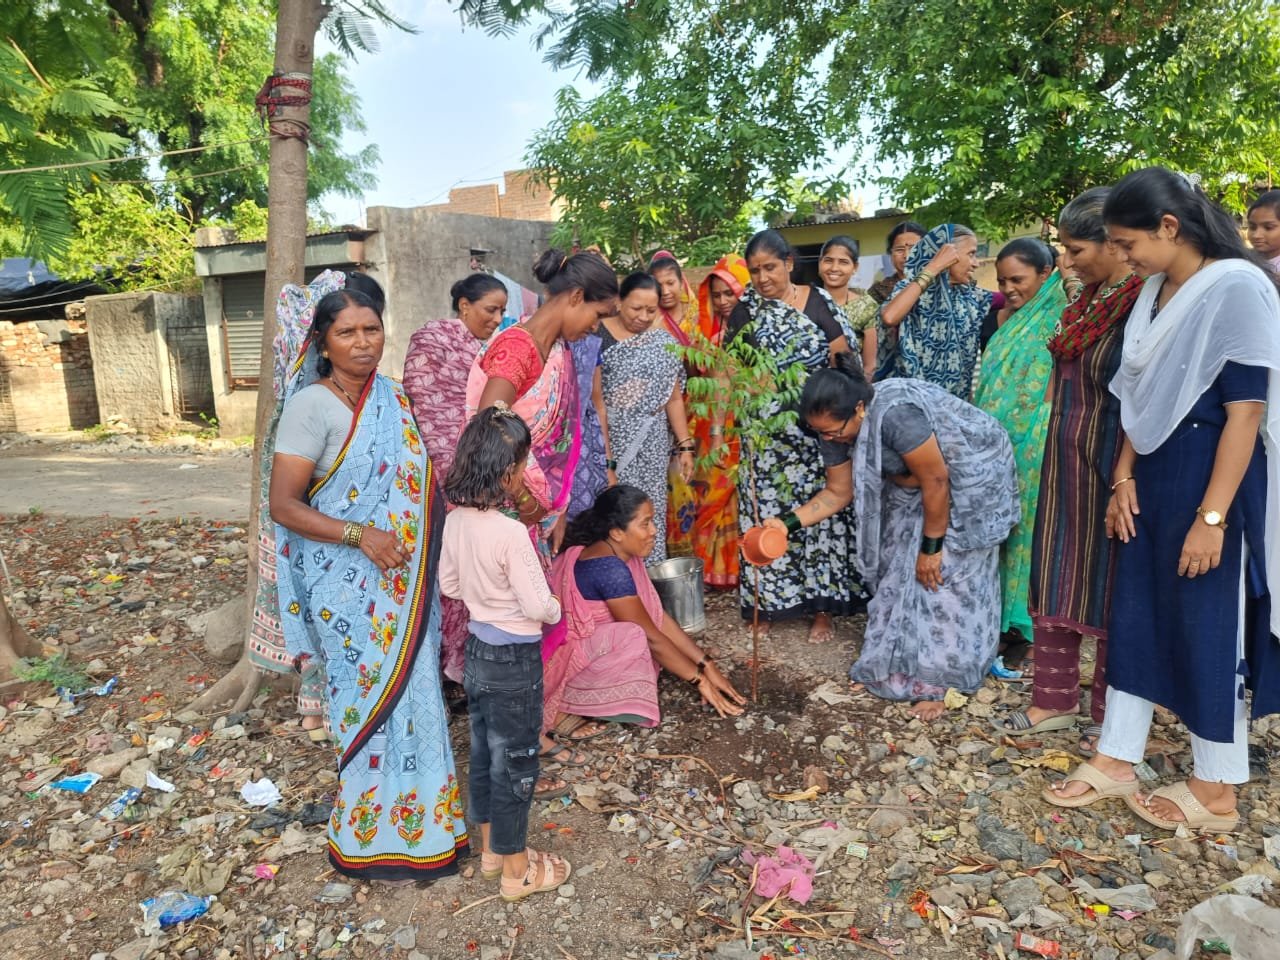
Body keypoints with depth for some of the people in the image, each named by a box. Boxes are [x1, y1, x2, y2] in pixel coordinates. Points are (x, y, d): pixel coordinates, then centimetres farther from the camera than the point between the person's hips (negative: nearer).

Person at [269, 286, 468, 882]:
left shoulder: (392, 397, 6)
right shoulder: (313, 406, -14)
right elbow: (284, 506, -15)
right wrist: (360, 534, -25)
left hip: (406, 581, 7)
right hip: (352, 586, -6)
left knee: (412, 691, 17)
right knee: (372, 699, 4)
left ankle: (418, 819, 37)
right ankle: (373, 839, 24)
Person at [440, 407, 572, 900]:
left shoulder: (456, 521, -4)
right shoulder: (511, 532, -27)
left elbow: (449, 585, 8)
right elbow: (537, 606, -22)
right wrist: (557, 607, -1)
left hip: (477, 650, 8)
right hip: (514, 660, -7)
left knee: (483, 753, 21)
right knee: (514, 763, 8)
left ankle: (492, 850, 39)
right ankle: (517, 869, 25)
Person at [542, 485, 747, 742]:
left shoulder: (623, 555, 2)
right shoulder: (610, 569, -26)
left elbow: (658, 617, 3)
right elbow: (651, 636, -21)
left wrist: (706, 665, 0)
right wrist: (700, 680, -12)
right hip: (557, 657, -9)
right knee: (634, 638, -28)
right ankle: (560, 709, -13)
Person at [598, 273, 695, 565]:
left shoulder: (664, 341, 8)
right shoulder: (598, 336, -4)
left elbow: (674, 397, 11)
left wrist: (685, 445, 6)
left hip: (652, 446, 4)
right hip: (610, 442, -3)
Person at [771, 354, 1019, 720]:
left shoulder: (894, 414, -38)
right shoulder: (839, 427, -14)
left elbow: (936, 482, -29)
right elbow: (837, 492, -4)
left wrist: (931, 547, -19)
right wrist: (788, 523, -17)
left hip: (971, 477, -8)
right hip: (918, 483, 8)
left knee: (946, 577, -5)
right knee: (900, 570, 9)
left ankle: (938, 682, 6)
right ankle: (895, 665, 22)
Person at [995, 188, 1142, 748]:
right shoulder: (1090, 298, 8)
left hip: (1109, 465, -8)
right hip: (1065, 458, 8)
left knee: (1109, 584, 6)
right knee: (1054, 577, 13)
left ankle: (1108, 715, 24)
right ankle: (1054, 700, 27)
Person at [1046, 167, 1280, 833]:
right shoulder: (1157, 290, 8)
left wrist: (1212, 516, -20)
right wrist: (1123, 477, 6)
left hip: (1210, 476, -8)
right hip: (1152, 473, 8)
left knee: (1207, 628, 4)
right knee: (1134, 615, 12)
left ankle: (1216, 789, 22)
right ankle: (1115, 761, 25)